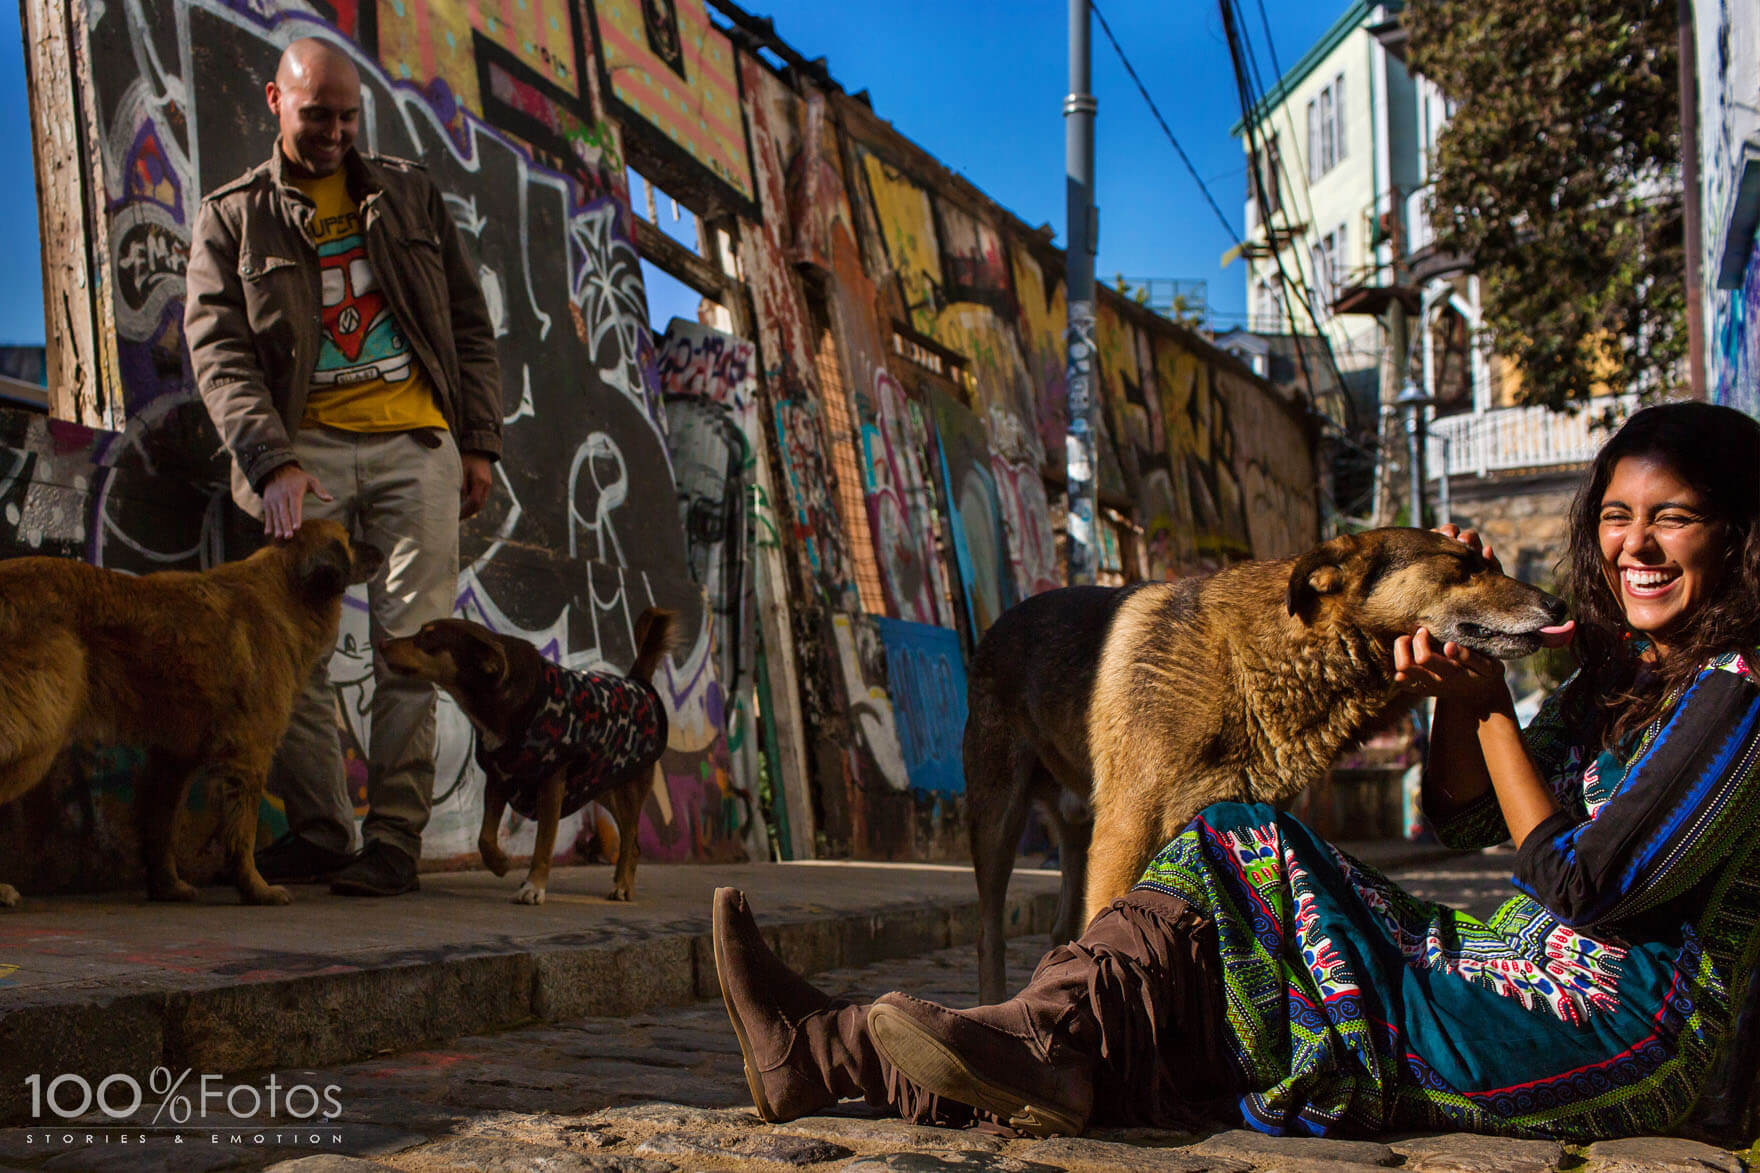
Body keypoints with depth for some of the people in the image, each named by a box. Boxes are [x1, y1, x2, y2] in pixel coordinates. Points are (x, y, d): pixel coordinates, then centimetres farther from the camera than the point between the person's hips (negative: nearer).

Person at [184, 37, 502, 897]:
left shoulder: (409, 193, 16)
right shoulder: (233, 217, 9)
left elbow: (469, 322, 17)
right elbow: (218, 350, -2)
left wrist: (480, 441, 8)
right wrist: (272, 461, -17)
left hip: (416, 442, 1)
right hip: (305, 445, 0)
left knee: (411, 640, -6)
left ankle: (393, 839, -2)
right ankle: (320, 829, 3)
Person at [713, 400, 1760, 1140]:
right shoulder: (1619, 674, 19)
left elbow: (1584, 883, -13)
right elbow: (1467, 819, 18)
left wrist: (1488, 701, -5)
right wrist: (1458, 674, 1)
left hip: (1615, 1034, -7)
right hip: (1529, 988, 7)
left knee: (1242, 856, -18)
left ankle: (1037, 1043, -22)